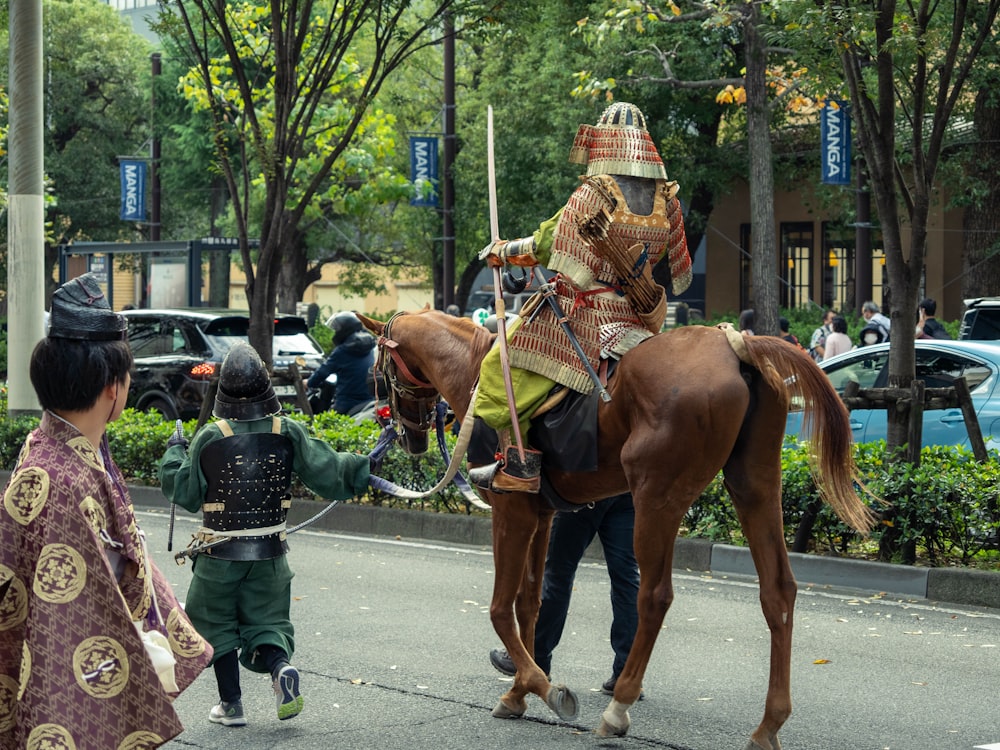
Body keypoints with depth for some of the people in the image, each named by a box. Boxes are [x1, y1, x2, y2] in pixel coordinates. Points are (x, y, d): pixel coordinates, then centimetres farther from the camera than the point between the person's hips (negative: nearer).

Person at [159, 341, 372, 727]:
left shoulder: (209, 438, -12)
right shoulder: (288, 433, -7)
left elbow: (185, 494, -3)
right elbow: (326, 472, -8)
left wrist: (174, 452, 11)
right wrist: (363, 467, 7)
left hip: (218, 553, -2)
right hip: (270, 551, 2)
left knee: (216, 623, 15)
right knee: (266, 622, 15)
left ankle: (231, 702, 14)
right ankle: (281, 667, -16)